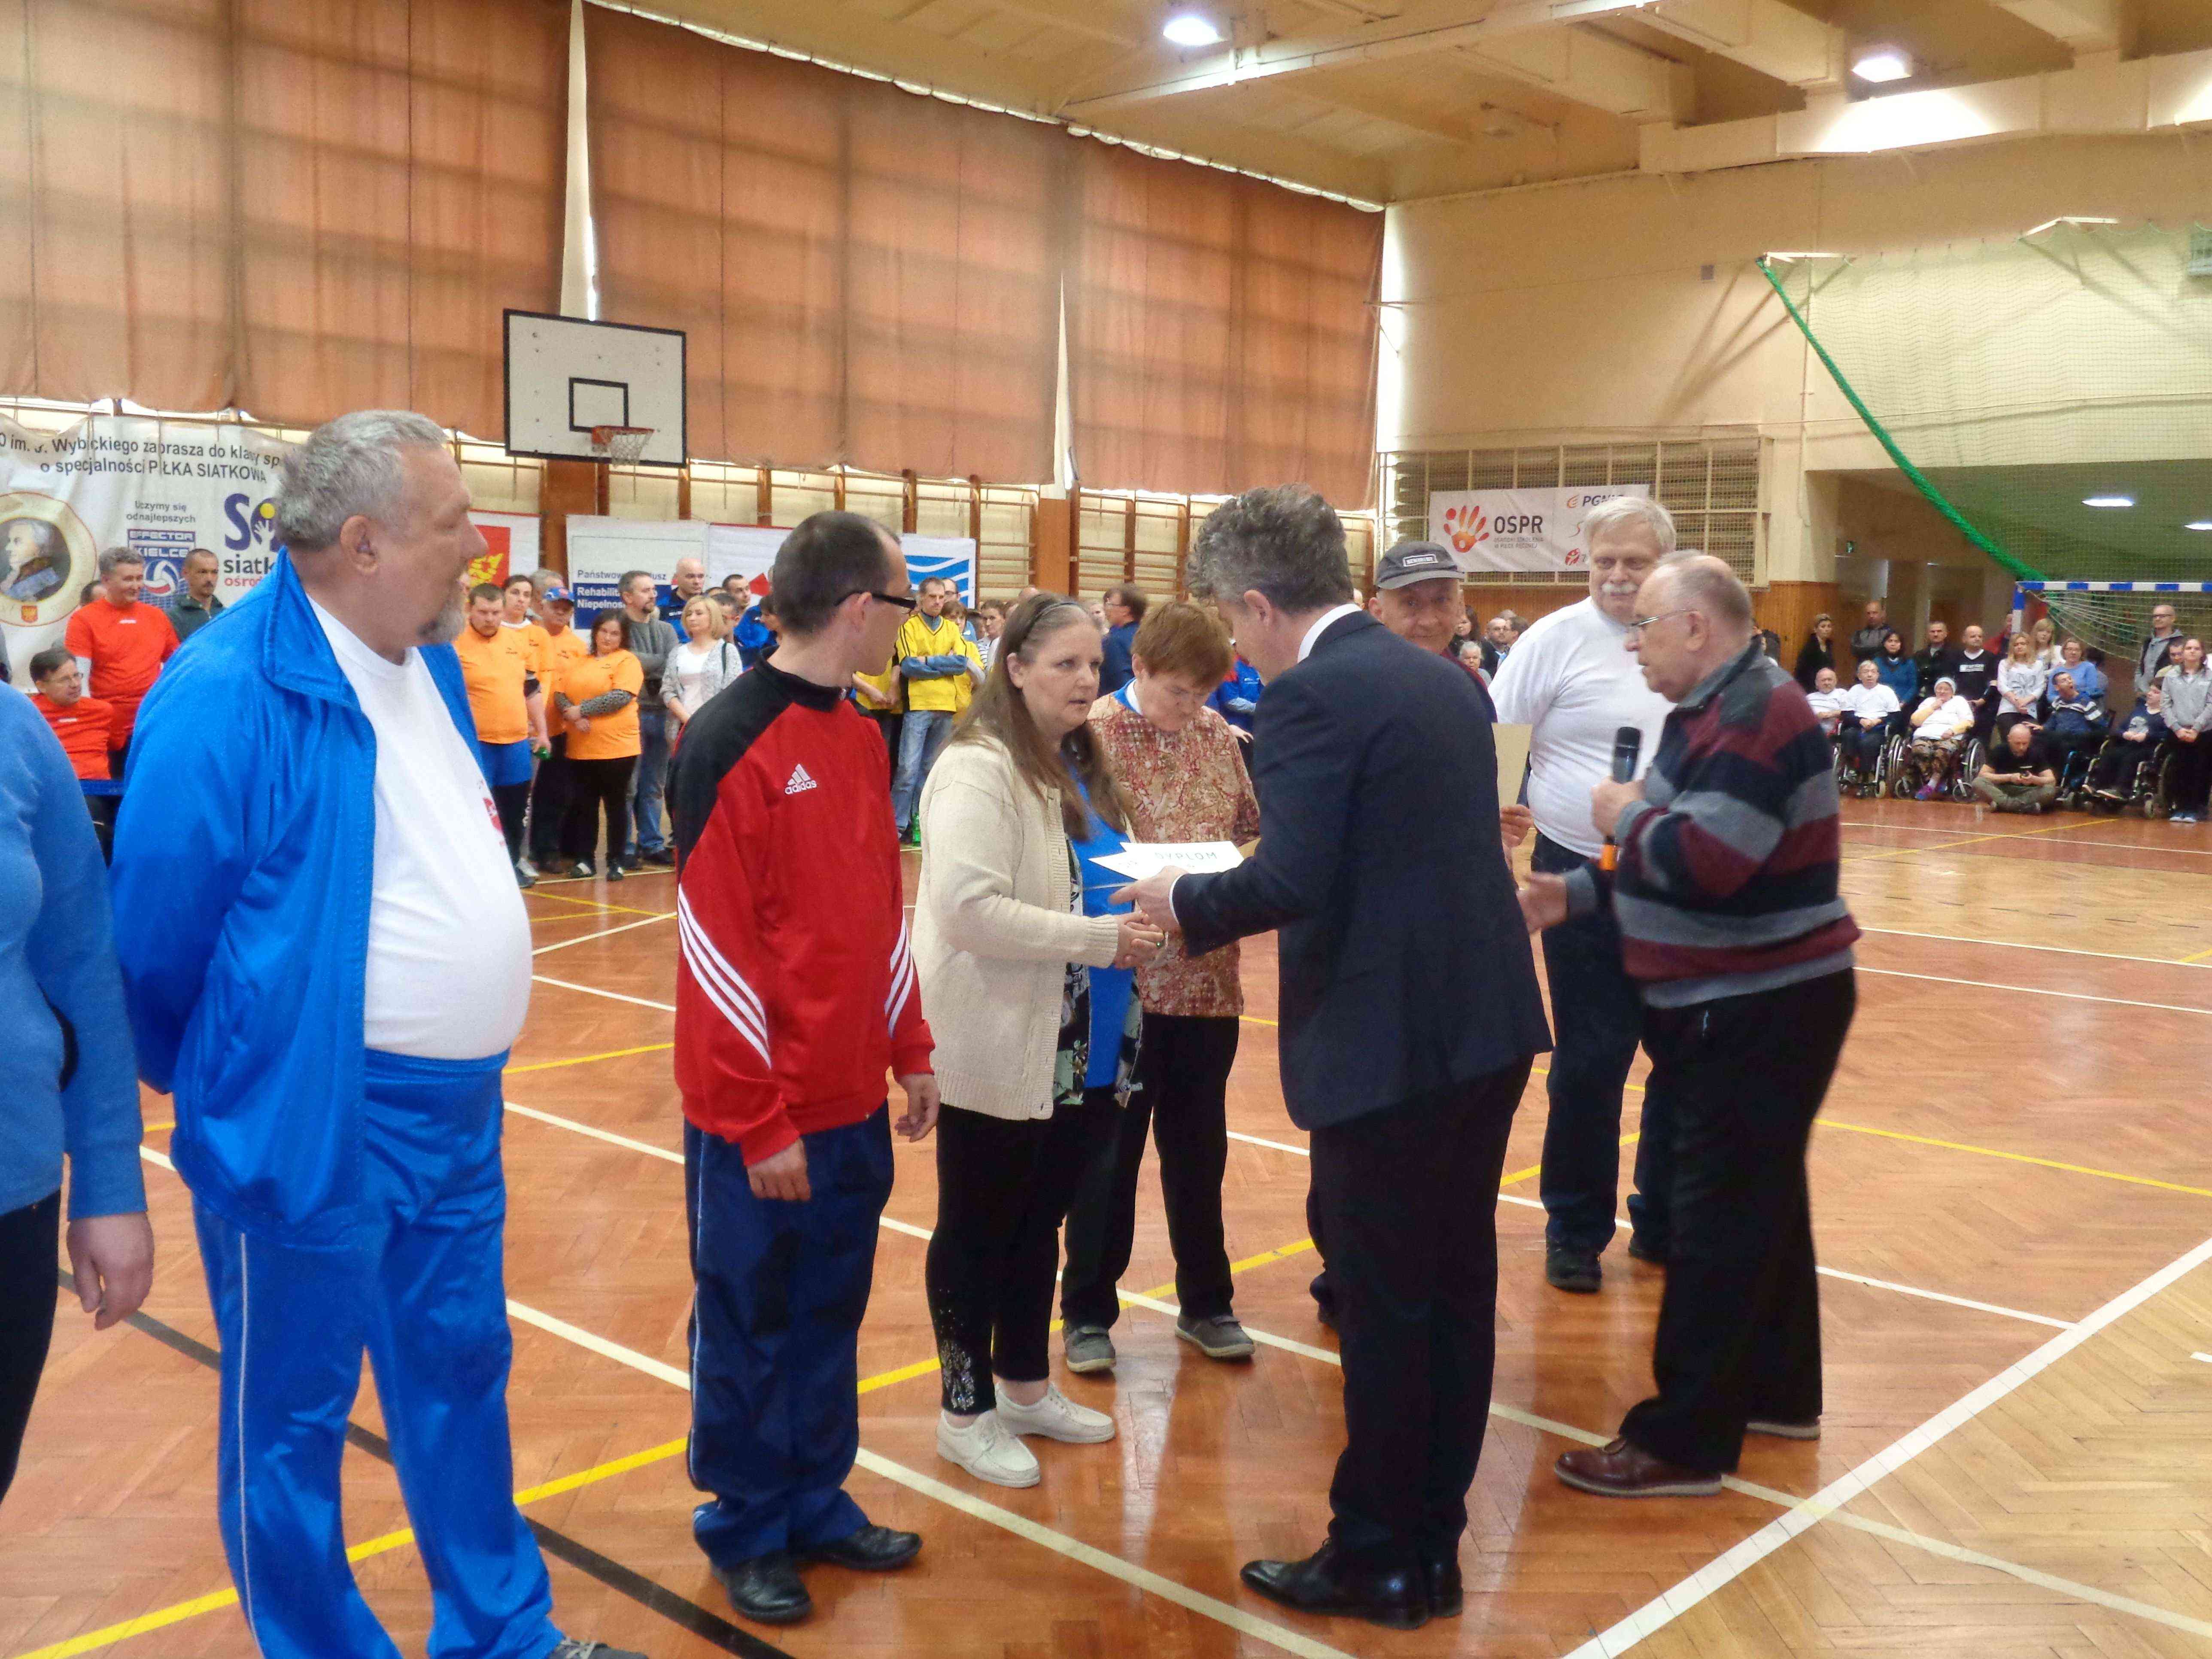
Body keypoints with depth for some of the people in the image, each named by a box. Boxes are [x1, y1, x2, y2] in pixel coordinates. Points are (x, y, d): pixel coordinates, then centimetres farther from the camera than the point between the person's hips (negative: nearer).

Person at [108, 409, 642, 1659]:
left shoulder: (427, 661, 5)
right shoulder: (228, 694, -21)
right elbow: (159, 935, -12)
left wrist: (466, 1064, 18)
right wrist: (220, 1086, 4)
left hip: (459, 1106, 8)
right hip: (316, 1126, -8)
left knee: (462, 1374, 20)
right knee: (295, 1414, 11)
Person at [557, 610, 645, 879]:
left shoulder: (627, 660, -3)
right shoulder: (578, 663, 14)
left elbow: (621, 697, -16)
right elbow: (560, 696, 8)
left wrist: (582, 709, -14)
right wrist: (573, 716, -12)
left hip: (617, 747, -5)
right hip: (581, 748, 5)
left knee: (615, 804, 4)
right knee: (584, 805, 9)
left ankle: (616, 861, 12)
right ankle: (583, 859, 17)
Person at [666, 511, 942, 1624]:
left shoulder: (860, 737, 8)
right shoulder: (728, 742, -17)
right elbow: (715, 946, -17)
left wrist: (909, 1051, 13)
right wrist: (759, 1119, -16)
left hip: (853, 1101, 7)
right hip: (759, 1114, -7)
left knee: (829, 1318, 18)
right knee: (746, 1328, 10)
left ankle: (816, 1505, 34)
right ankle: (746, 1533, 26)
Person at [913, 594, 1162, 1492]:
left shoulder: (1080, 764, 11)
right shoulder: (978, 769, -17)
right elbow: (969, 908, -26)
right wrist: (1097, 939, -23)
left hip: (1080, 1047, 8)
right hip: (999, 1050, -8)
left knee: (1041, 1220, 19)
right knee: (978, 1231, 7)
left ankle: (1025, 1386, 35)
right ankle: (965, 1411, 22)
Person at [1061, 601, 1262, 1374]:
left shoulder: (1219, 735, 6)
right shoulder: (1092, 736, -7)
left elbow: (1253, 831, 11)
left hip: (1208, 980, 4)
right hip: (1121, 982, -4)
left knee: (1199, 1147, 15)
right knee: (1108, 1150, 7)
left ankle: (1205, 1302, 30)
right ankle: (1088, 1313, 21)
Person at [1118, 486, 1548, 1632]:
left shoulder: (1312, 695, -14)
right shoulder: (1444, 678, 12)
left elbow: (1289, 883, -22)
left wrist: (1184, 900, -4)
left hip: (1389, 1048, -8)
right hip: (1487, 1029, 9)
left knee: (1383, 1309, 4)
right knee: (1456, 1291, 15)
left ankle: (1375, 1560, 18)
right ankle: (1432, 1544, 29)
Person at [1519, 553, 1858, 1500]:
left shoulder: (1756, 716, -20)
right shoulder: (1721, 713, 14)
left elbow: (1704, 860, -31)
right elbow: (1685, 865, 20)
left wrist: (1626, 816, -13)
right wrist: (1577, 895, 10)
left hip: (1762, 1009, -10)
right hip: (1737, 1005, 10)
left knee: (1720, 1218, -6)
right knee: (1757, 1201, 18)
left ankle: (1683, 1441, 1)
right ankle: (1777, 1391, 31)